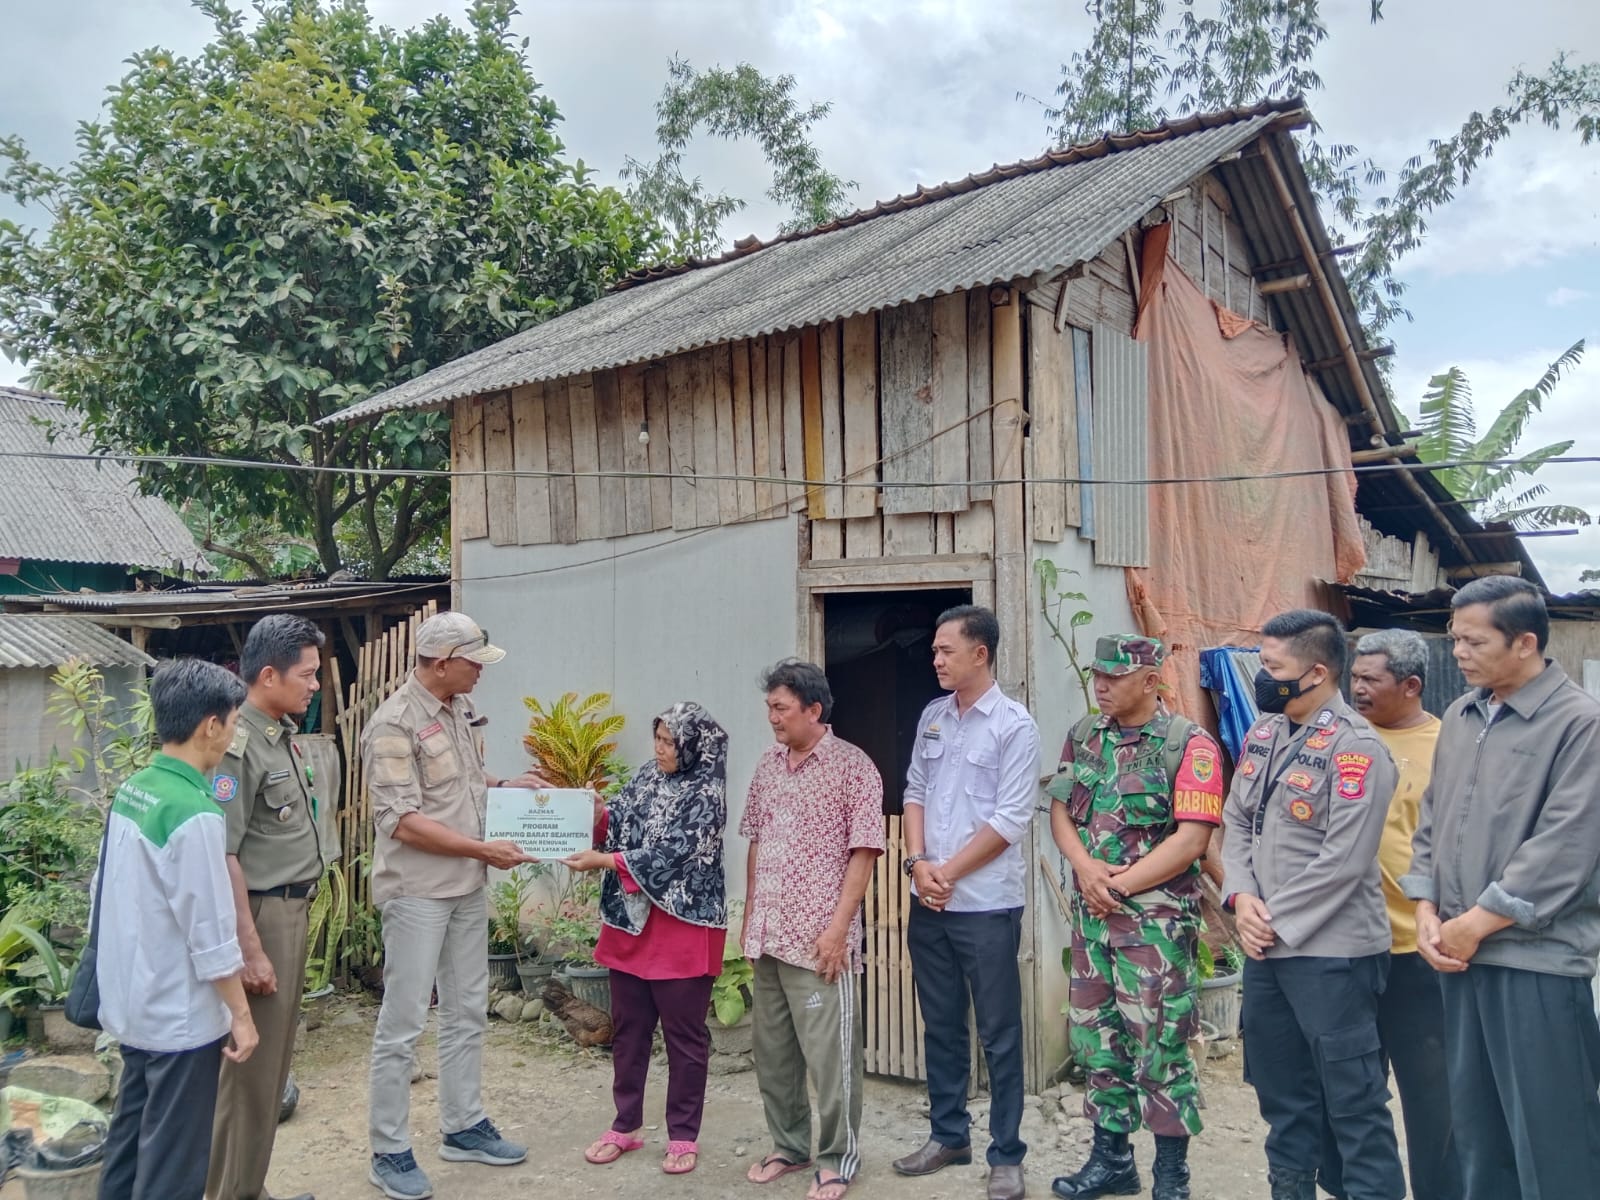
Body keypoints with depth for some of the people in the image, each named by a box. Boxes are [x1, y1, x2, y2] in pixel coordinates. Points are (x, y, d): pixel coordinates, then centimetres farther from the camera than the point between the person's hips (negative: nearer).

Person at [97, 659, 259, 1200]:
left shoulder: (130, 791, 1)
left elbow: (109, 891, 11)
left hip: (131, 1003, 9)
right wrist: (241, 1013, -12)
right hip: (180, 1016, -8)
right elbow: (211, 933, -22)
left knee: (130, 1137, 22)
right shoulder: (194, 814, -25)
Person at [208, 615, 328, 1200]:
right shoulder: (238, 746, -19)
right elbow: (222, 855, -21)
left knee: (273, 1062, 17)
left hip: (293, 909, 9)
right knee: (252, 1068, 1)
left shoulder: (284, 735, 9)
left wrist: (298, 912, 16)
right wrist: (250, 949, -20)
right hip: (261, 912, -9)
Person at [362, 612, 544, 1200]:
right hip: (417, 891, -8)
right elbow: (404, 822, -22)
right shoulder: (395, 724, -18)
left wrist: (504, 784, 6)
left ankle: (465, 1127, 31)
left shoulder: (459, 708, 7)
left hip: (467, 887, 8)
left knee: (467, 1013, 17)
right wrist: (485, 850, -20)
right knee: (402, 1024, 3)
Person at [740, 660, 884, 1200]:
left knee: (829, 1053, 3)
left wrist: (838, 927, -15)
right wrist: (749, 917, 13)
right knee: (771, 1049, 15)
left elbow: (862, 853, -11)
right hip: (768, 936, 6)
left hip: (819, 938, -6)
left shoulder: (852, 766, -9)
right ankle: (789, 1145, 33)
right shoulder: (767, 765, 9)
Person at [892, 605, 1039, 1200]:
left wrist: (948, 872, -11)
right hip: (928, 903, 6)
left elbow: (1010, 819, -13)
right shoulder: (932, 717, 9)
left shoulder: (1014, 725, -9)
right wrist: (917, 862, -5)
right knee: (940, 1026, 16)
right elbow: (914, 793, 11)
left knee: (999, 1035, 5)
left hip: (986, 904, -6)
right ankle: (948, 1136, 31)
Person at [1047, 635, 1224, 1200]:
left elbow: (1191, 840, -15)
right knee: (1098, 1038, 14)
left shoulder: (1189, 745, -10)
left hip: (1157, 919, -6)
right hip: (1091, 915, 6)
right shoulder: (1083, 736, 8)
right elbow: (1060, 810, 8)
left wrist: (1118, 884, -14)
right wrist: (1085, 867, -11)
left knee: (1160, 1047, 2)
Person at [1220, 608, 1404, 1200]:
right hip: (1265, 947, 8)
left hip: (1331, 951, -8)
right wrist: (1241, 897, -5)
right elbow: (1236, 820, 10)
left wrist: (1278, 922, -15)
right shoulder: (1263, 733, 8)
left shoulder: (1355, 746, -16)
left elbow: (1343, 860, -21)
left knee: (1353, 1100, 4)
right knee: (1281, 1091, 19)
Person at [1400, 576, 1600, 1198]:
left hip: (1538, 959, -6)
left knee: (1550, 1134, 3)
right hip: (1461, 955, 7)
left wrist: (1476, 924, -13)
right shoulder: (1460, 717, 10)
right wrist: (1427, 910, 3)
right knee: (1475, 1120, 16)